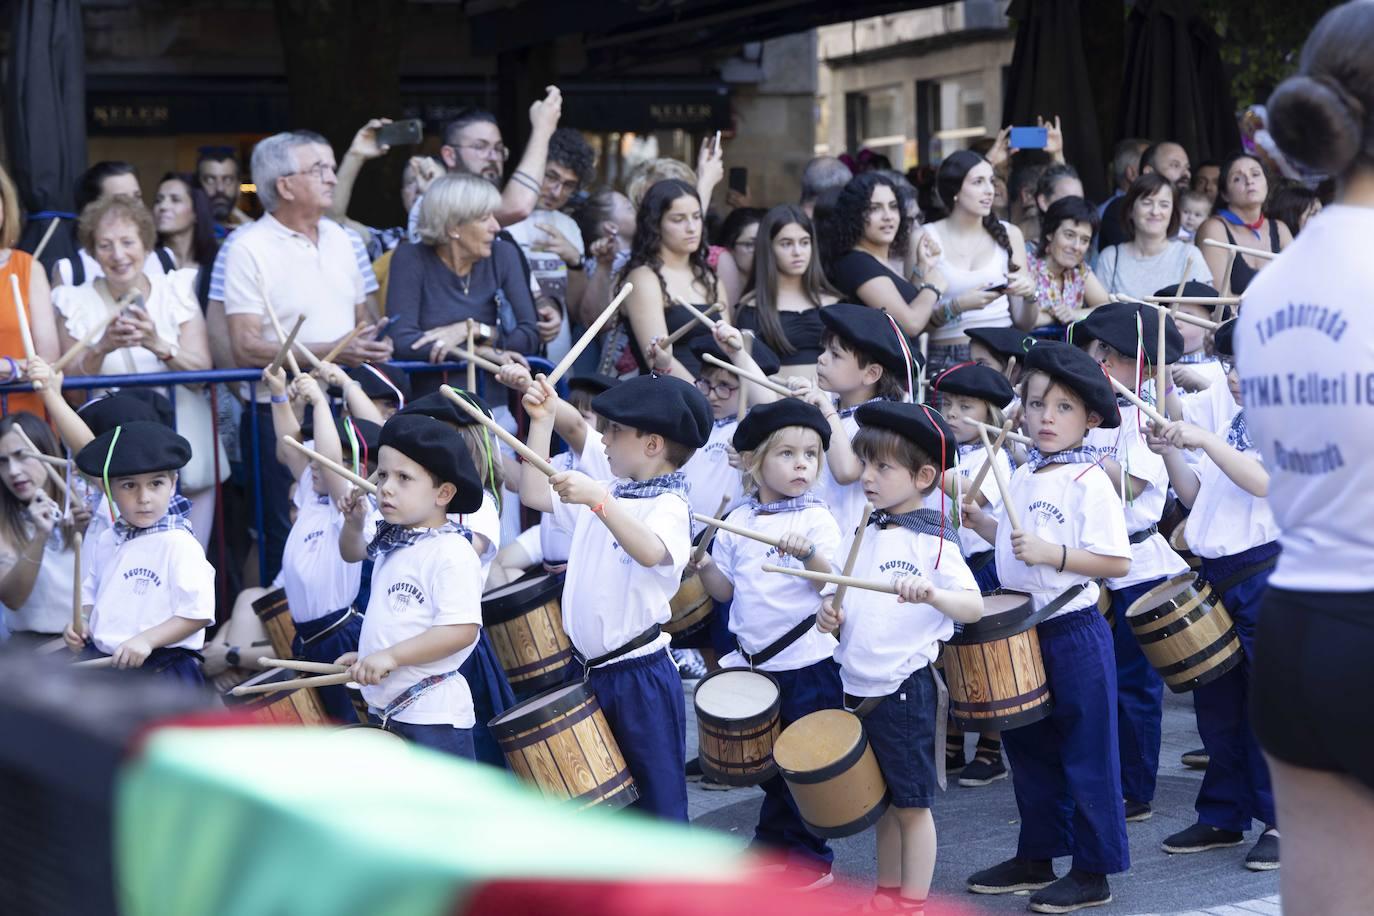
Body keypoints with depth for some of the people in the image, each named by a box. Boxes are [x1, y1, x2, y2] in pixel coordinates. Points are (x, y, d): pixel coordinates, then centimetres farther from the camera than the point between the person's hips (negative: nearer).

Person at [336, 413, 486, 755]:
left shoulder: (453, 554, -18)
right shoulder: (391, 541, 10)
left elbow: (462, 630, -26)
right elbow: (353, 553, 34)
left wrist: (390, 656, -28)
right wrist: (353, 522, 13)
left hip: (433, 718, -9)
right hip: (386, 711, 10)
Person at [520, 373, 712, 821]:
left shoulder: (668, 506, -16)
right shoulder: (605, 491, 10)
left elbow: (651, 552, -37)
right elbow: (535, 493, 16)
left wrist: (599, 500, -47)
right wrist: (542, 419, 11)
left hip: (640, 676, -8)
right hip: (591, 671, 9)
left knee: (659, 802, 1)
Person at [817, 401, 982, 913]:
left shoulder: (932, 541, -11)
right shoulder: (864, 536, 9)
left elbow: (974, 607, -19)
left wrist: (931, 594, -38)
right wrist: (830, 615, -3)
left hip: (905, 688, -7)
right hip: (860, 687, 7)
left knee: (911, 804, 3)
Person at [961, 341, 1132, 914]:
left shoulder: (1091, 482, -14)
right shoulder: (1022, 478, 10)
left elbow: (1117, 562, -19)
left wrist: (1051, 553, -26)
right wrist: (977, 520, 11)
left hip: (1074, 631, -8)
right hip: (1023, 628, 8)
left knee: (1085, 753, 1)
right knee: (1028, 747, 17)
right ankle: (1036, 858, 30)